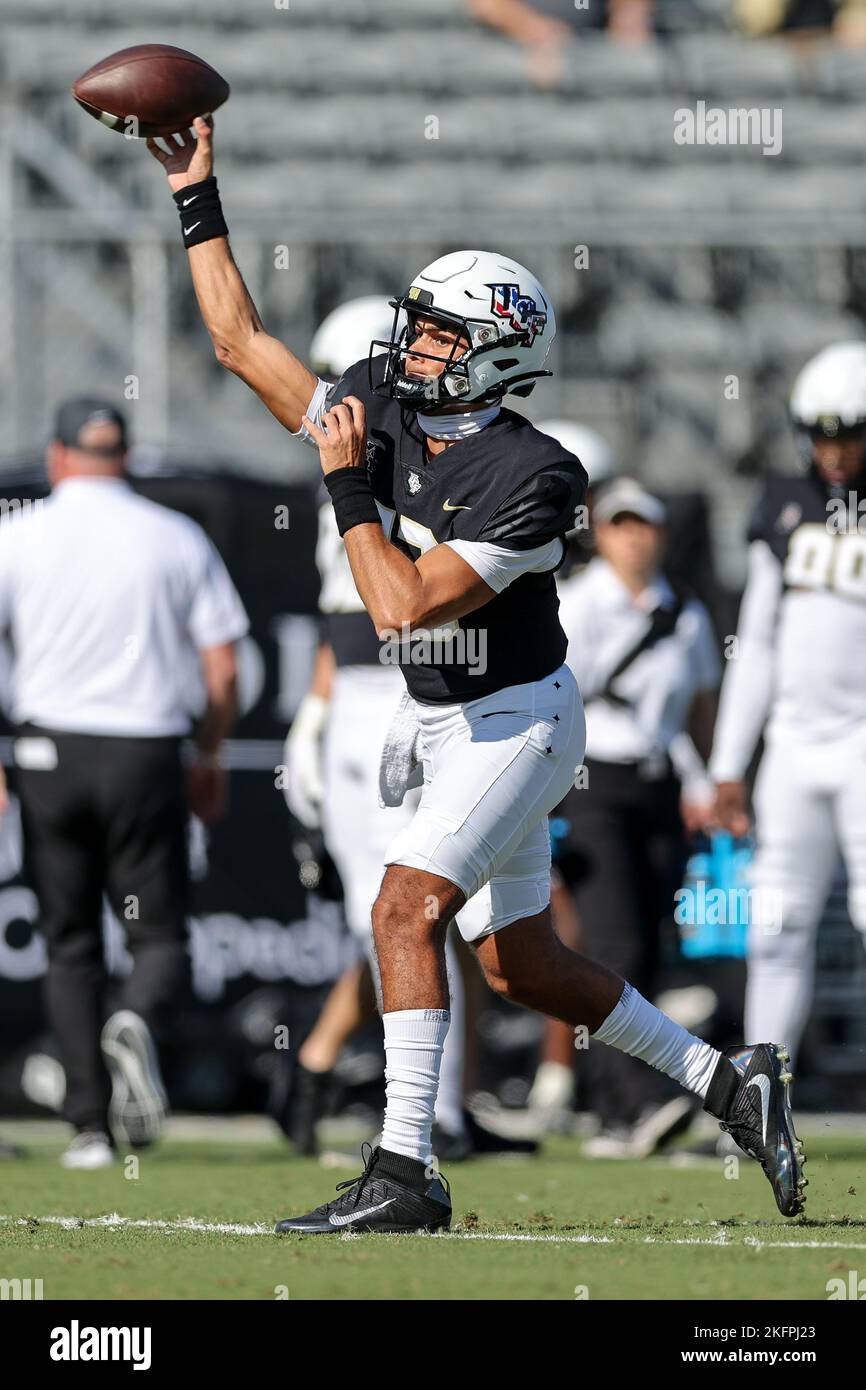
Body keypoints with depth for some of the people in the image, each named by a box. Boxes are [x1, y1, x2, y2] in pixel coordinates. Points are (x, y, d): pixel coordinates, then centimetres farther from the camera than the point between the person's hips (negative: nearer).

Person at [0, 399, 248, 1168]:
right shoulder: (178, 538, 4)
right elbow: (222, 669, 4)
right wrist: (210, 759, 18)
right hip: (145, 756, 0)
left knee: (71, 946, 10)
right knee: (160, 937, 7)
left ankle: (91, 1125, 3)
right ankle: (137, 1024, -28)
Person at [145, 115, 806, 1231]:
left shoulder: (524, 479, -25)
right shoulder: (382, 411, -4)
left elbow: (406, 607, -29)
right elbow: (241, 343, 4)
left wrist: (347, 485, -22)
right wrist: (196, 201, 1)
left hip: (515, 721, -8)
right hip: (447, 720, 8)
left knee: (405, 911, -20)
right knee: (519, 965, 14)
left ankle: (404, 1172, -21)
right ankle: (727, 1080, 27)